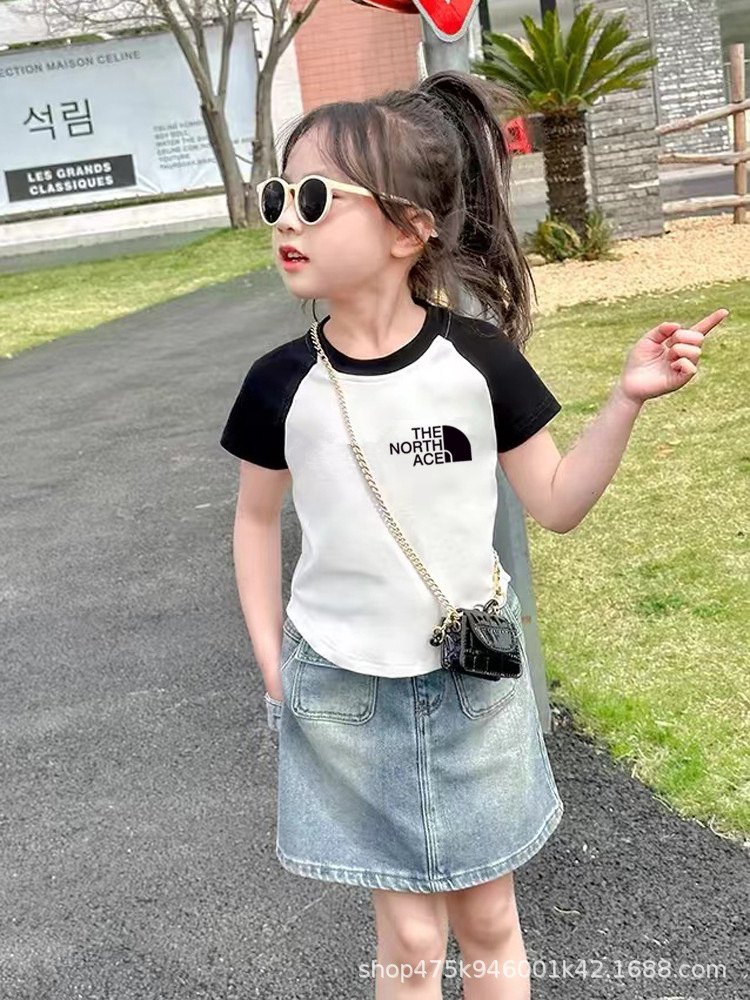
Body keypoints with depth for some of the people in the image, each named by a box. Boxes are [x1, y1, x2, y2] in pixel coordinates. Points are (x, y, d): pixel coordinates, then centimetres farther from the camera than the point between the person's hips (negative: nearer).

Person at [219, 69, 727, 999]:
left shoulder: (479, 360, -12)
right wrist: (271, 664, 2)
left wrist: (626, 398, -15)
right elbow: (258, 519, 4)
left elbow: (557, 502, -2)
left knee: (488, 919, 17)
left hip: (472, 681, 0)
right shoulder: (281, 383, -11)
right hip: (345, 693, 0)